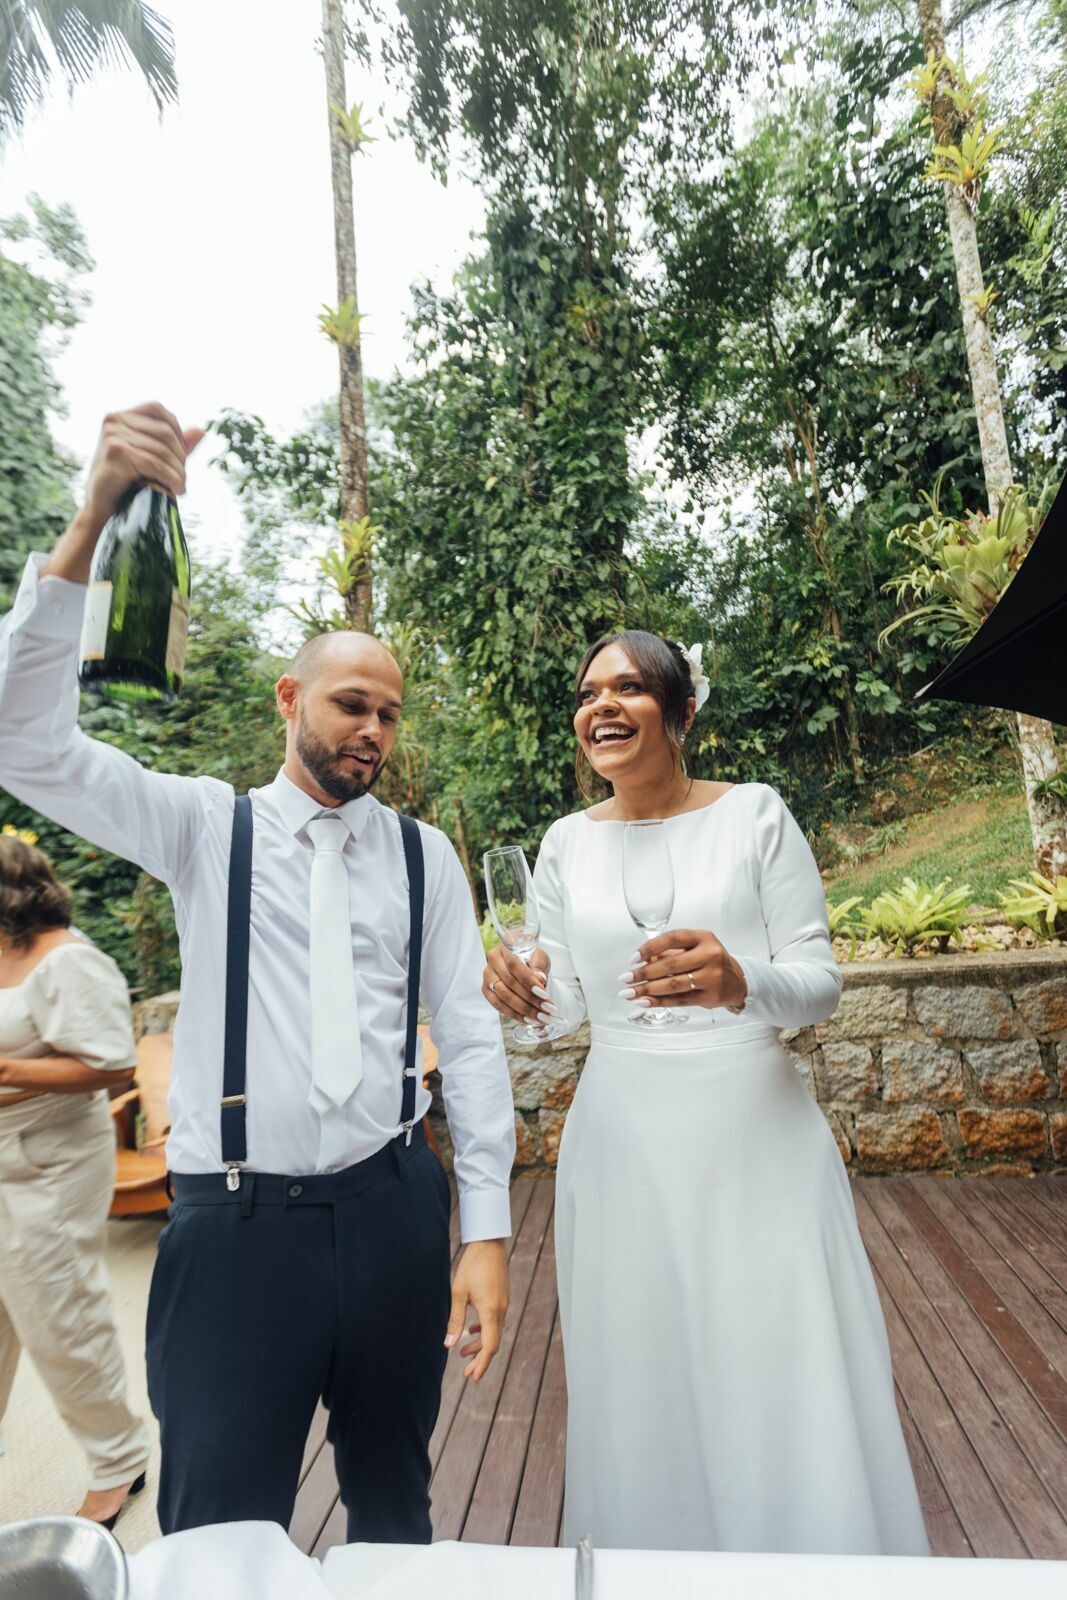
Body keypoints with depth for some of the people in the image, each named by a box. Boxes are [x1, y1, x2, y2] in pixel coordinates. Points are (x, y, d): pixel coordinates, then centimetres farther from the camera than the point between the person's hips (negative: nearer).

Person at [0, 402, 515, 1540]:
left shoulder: (424, 857, 2)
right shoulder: (203, 828, 0)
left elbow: (469, 1038, 0)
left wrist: (488, 1232, -3)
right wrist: (93, 519, -21)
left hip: (392, 1209, 2)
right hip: (234, 1218, -1)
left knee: (395, 1507, 21)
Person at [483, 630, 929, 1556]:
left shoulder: (754, 813, -6)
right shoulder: (567, 843, 2)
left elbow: (822, 983, -6)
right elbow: (567, 1001, 7)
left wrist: (741, 983, -28)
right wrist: (522, 991, -16)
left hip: (759, 1139, -2)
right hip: (624, 1142, 3)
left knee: (785, 1389, 8)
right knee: (644, 1390, 16)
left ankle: (816, 1561, 37)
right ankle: (649, 1553, 43)